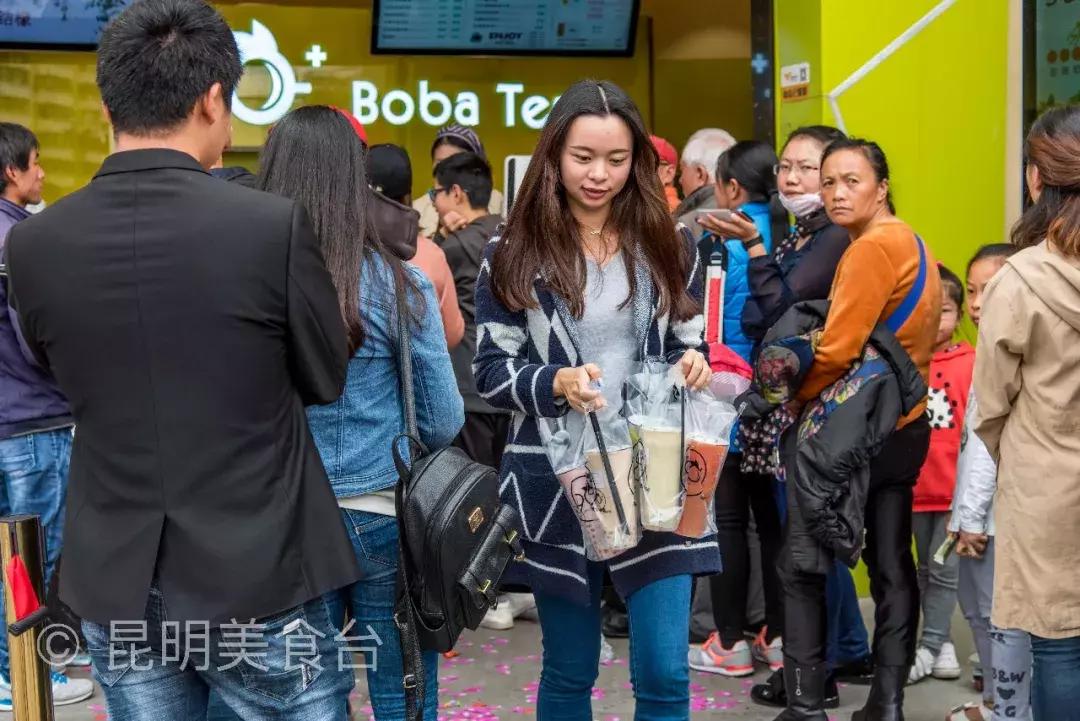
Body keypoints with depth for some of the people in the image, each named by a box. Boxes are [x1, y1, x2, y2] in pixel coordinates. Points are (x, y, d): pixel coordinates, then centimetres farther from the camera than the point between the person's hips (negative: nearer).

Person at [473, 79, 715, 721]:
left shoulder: (669, 248, 6)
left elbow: (691, 348, 13)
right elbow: (489, 371, -2)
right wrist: (556, 382, -20)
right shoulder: (514, 256, -1)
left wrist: (694, 366, -10)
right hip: (557, 482, -1)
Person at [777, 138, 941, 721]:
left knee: (800, 565, 0)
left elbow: (837, 349, -21)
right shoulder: (910, 242, 12)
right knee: (891, 565, 10)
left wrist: (796, 394, -5)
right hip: (906, 424, 9)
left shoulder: (871, 248, -18)